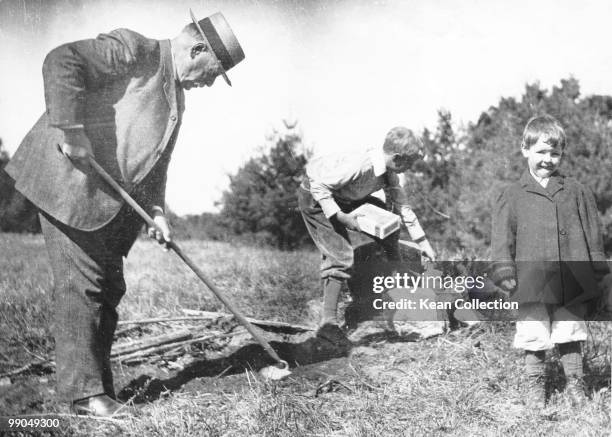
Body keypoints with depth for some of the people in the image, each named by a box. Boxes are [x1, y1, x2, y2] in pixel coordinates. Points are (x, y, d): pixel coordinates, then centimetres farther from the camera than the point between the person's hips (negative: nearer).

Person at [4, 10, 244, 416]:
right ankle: (83, 391, -1)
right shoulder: (133, 51, -10)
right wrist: (72, 130, -27)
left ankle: (100, 388, 18)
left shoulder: (176, 99, 18)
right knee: (81, 284, -8)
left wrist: (156, 210, 6)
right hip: (70, 183, -9)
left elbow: (156, 161, 20)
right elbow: (61, 62, -22)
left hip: (113, 200, 9)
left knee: (109, 288, 9)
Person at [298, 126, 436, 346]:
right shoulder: (359, 165, -34)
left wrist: (423, 242, 4)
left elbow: (402, 205, 2)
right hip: (314, 197, -9)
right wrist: (340, 216, -35)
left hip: (341, 196, 9)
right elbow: (319, 186, -31)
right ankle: (329, 323, -16)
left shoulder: (388, 170, -6)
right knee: (341, 256, -16)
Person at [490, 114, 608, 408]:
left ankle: (575, 383, 26)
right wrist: (504, 272, -6)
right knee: (534, 339, 3)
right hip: (532, 285, -1)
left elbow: (593, 233, 12)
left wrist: (597, 270, 10)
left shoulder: (577, 192, 9)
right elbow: (501, 238, 2)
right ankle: (535, 386, 19)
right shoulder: (512, 197, 3)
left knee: (570, 336, 10)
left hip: (573, 283, 2)